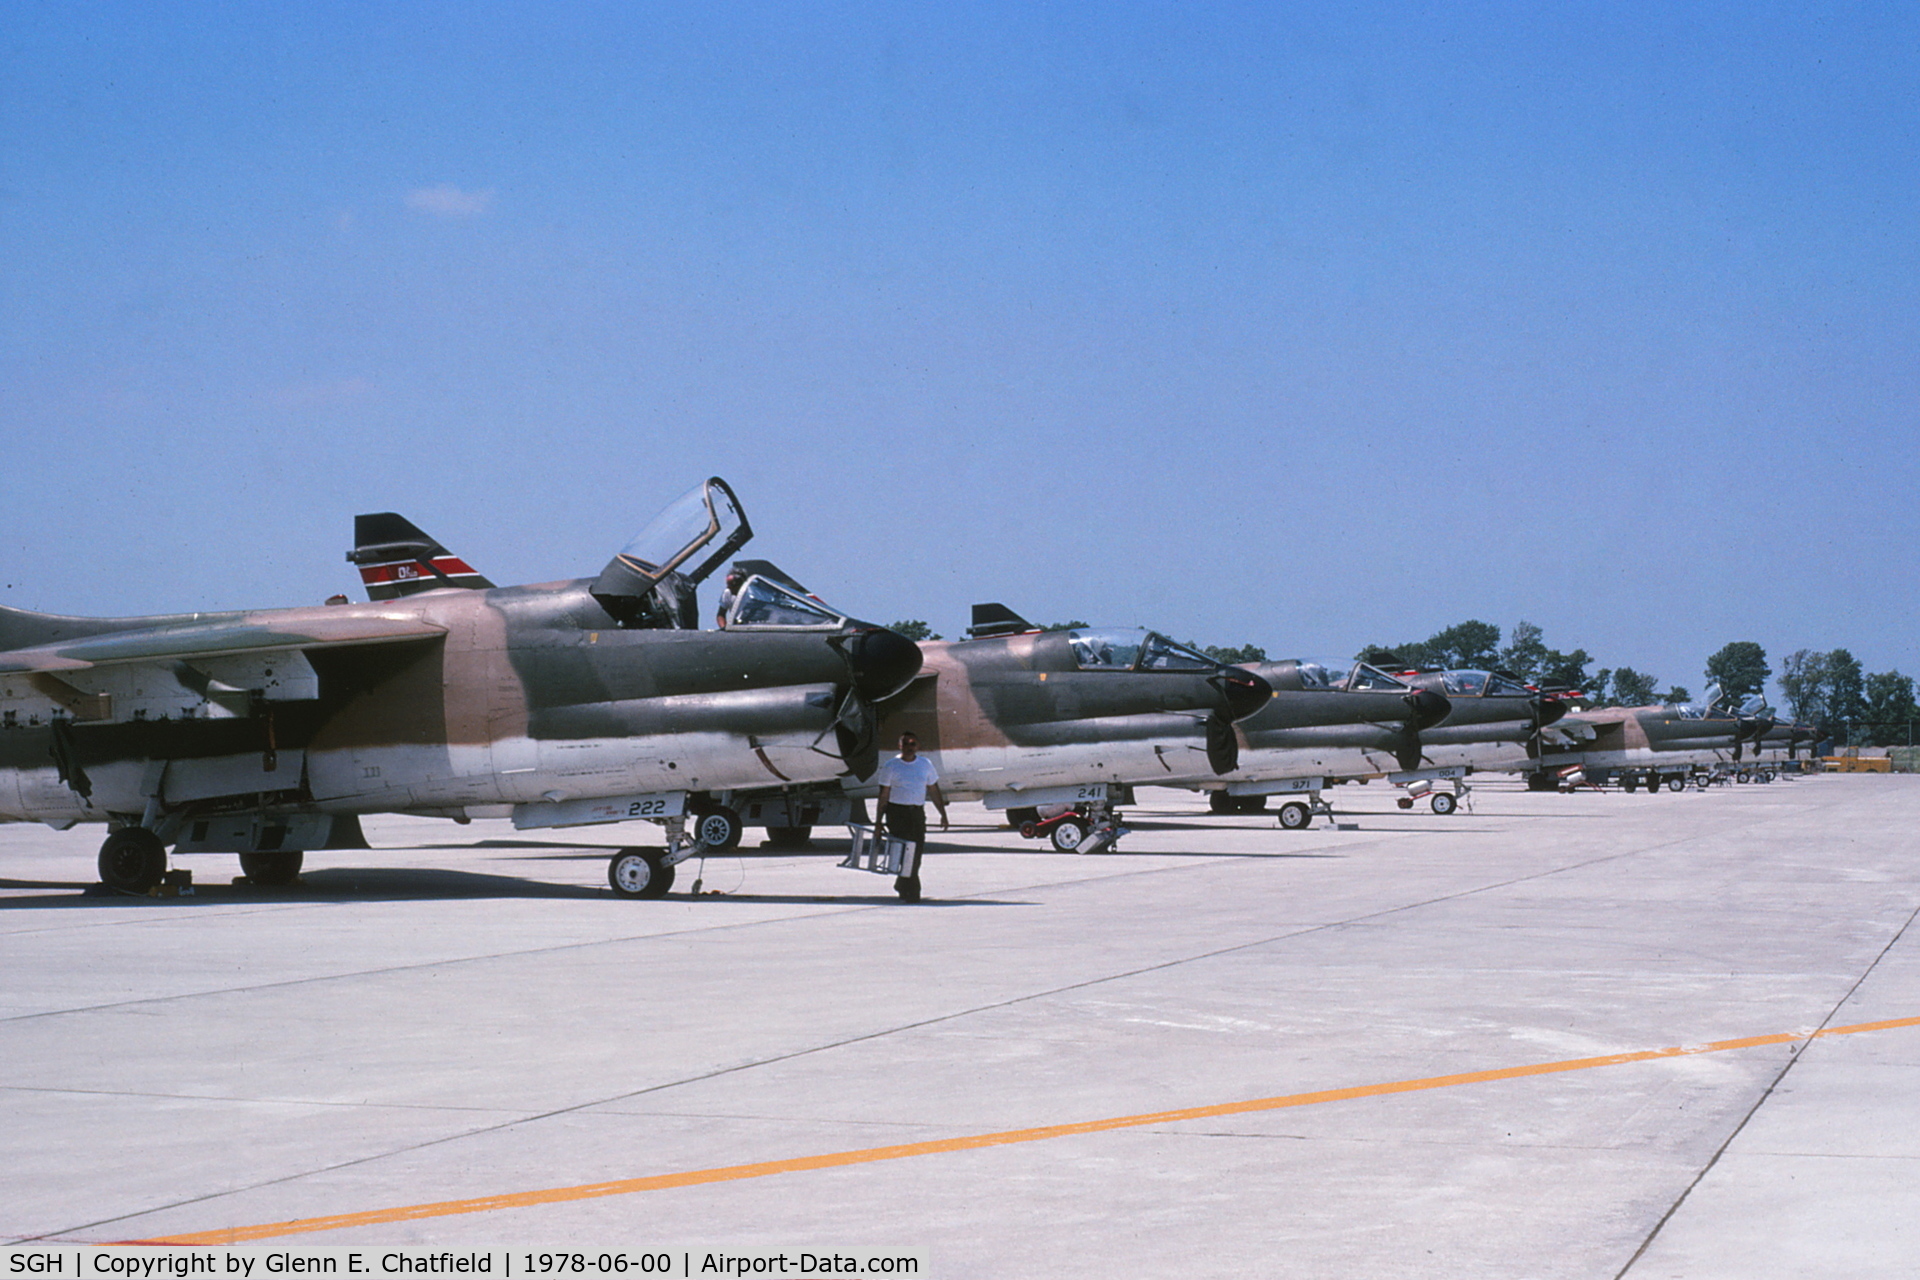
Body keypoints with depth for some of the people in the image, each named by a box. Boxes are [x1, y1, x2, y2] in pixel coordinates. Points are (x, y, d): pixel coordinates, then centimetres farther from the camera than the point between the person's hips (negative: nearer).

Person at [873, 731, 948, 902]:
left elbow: (934, 791, 15)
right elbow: (883, 795, -1)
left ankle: (901, 886, 24)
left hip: (917, 812, 4)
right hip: (897, 812, -4)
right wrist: (879, 821, -4)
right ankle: (912, 892, -9)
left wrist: (943, 814, 11)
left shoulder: (926, 764, 10)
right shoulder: (890, 766, -1)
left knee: (916, 852, 3)